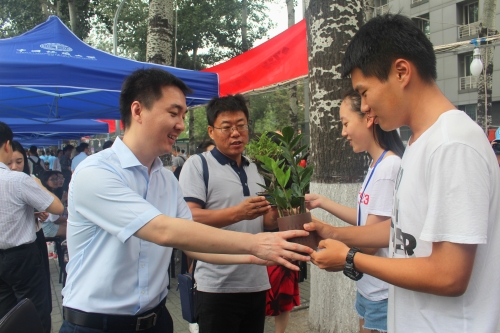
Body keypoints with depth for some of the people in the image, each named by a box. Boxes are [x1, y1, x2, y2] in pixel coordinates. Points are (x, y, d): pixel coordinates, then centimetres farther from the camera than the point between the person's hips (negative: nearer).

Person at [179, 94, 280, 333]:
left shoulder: (256, 170, 13)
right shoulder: (197, 165, -7)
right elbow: (189, 218, -19)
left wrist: (278, 214, -4)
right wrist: (237, 213, -28)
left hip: (257, 284, 7)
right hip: (217, 287, -6)